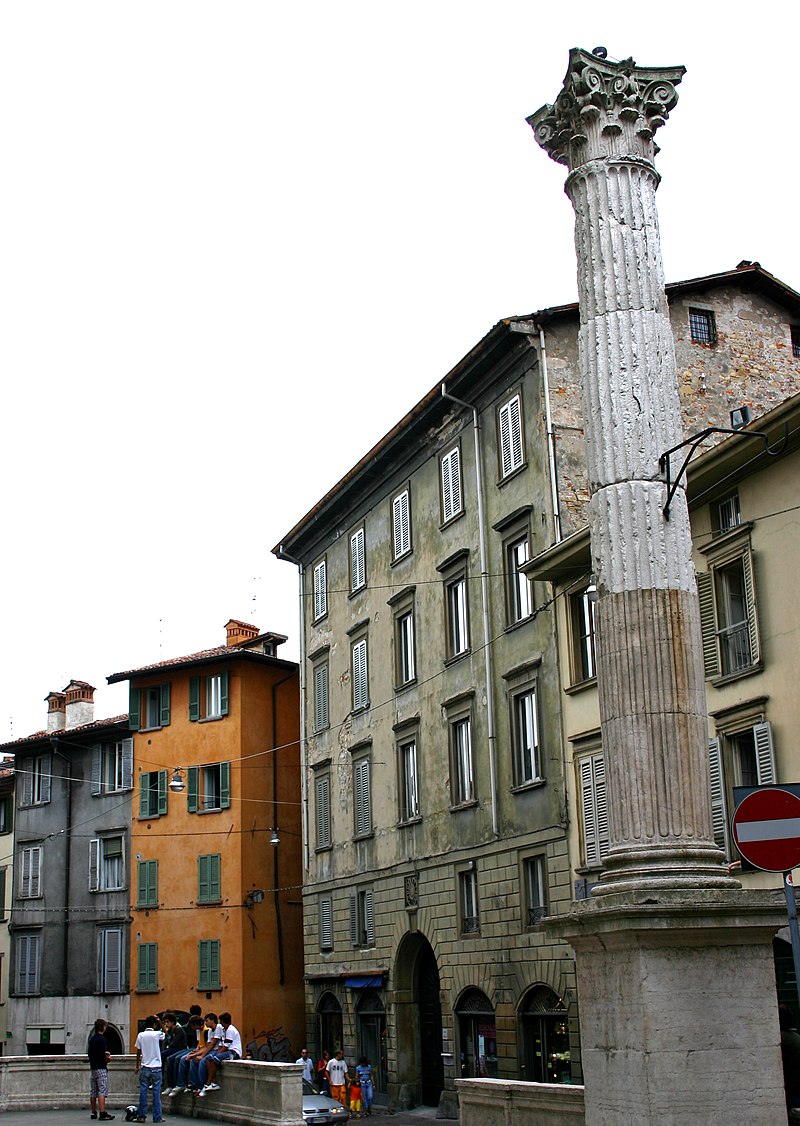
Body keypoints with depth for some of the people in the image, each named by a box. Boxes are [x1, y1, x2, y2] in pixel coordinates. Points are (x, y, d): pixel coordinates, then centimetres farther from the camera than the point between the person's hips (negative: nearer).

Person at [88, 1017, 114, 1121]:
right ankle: (102, 1114, -13)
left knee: (93, 1092, 13)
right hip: (101, 1068, -9)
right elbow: (102, 1054, -22)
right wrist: (108, 1058, -2)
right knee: (102, 1091, -9)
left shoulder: (92, 1039, 14)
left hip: (93, 1067, 9)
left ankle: (93, 1112, 19)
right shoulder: (102, 1039, -14)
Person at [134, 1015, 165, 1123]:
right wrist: (159, 1022, 13)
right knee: (156, 1092, 2)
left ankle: (141, 1116, 6)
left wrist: (137, 1066, 15)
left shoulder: (141, 1035, 1)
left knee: (143, 1092, 6)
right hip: (156, 1067, -2)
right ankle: (157, 1117, 2)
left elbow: (138, 1052, 5)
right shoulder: (157, 1034, -6)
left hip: (144, 1068, 2)